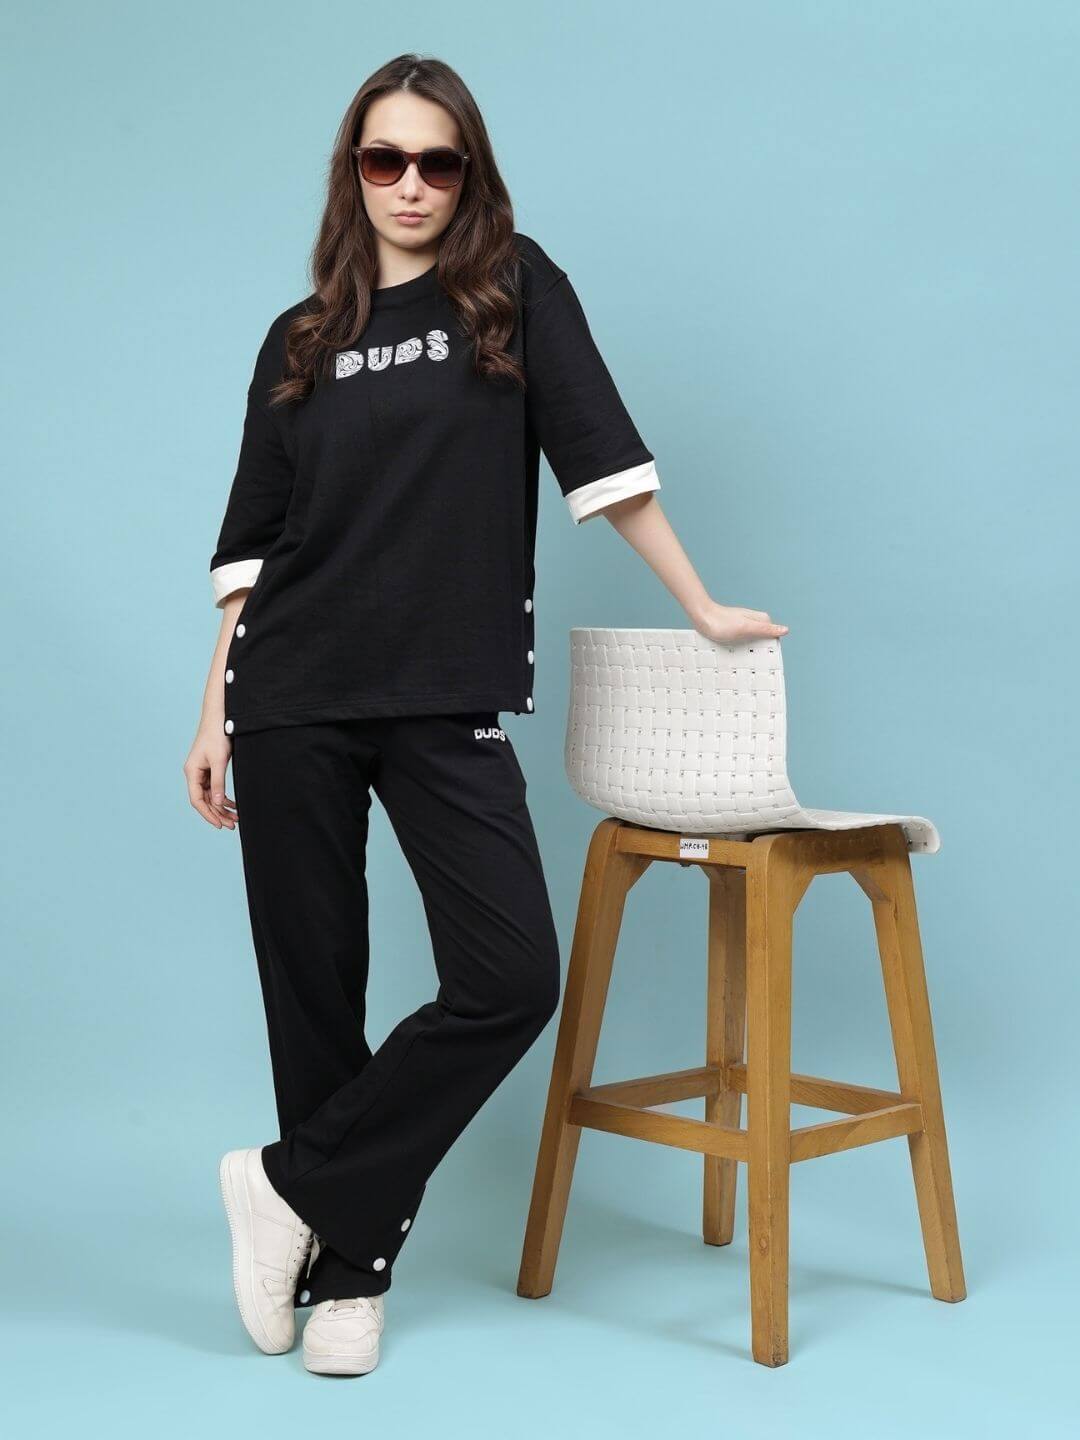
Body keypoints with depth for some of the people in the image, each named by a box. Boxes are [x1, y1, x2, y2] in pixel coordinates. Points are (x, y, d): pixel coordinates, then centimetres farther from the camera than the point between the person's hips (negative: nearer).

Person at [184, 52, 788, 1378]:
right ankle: (346, 1267, 17)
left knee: (510, 980, -14)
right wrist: (212, 718, 8)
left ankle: (296, 1186, 2)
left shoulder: (515, 289, 7)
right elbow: (252, 546, 12)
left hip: (446, 705, -2)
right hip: (293, 702, 2)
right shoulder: (298, 340, 12)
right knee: (312, 987, 3)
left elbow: (600, 455, 4)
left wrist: (700, 606, 1)